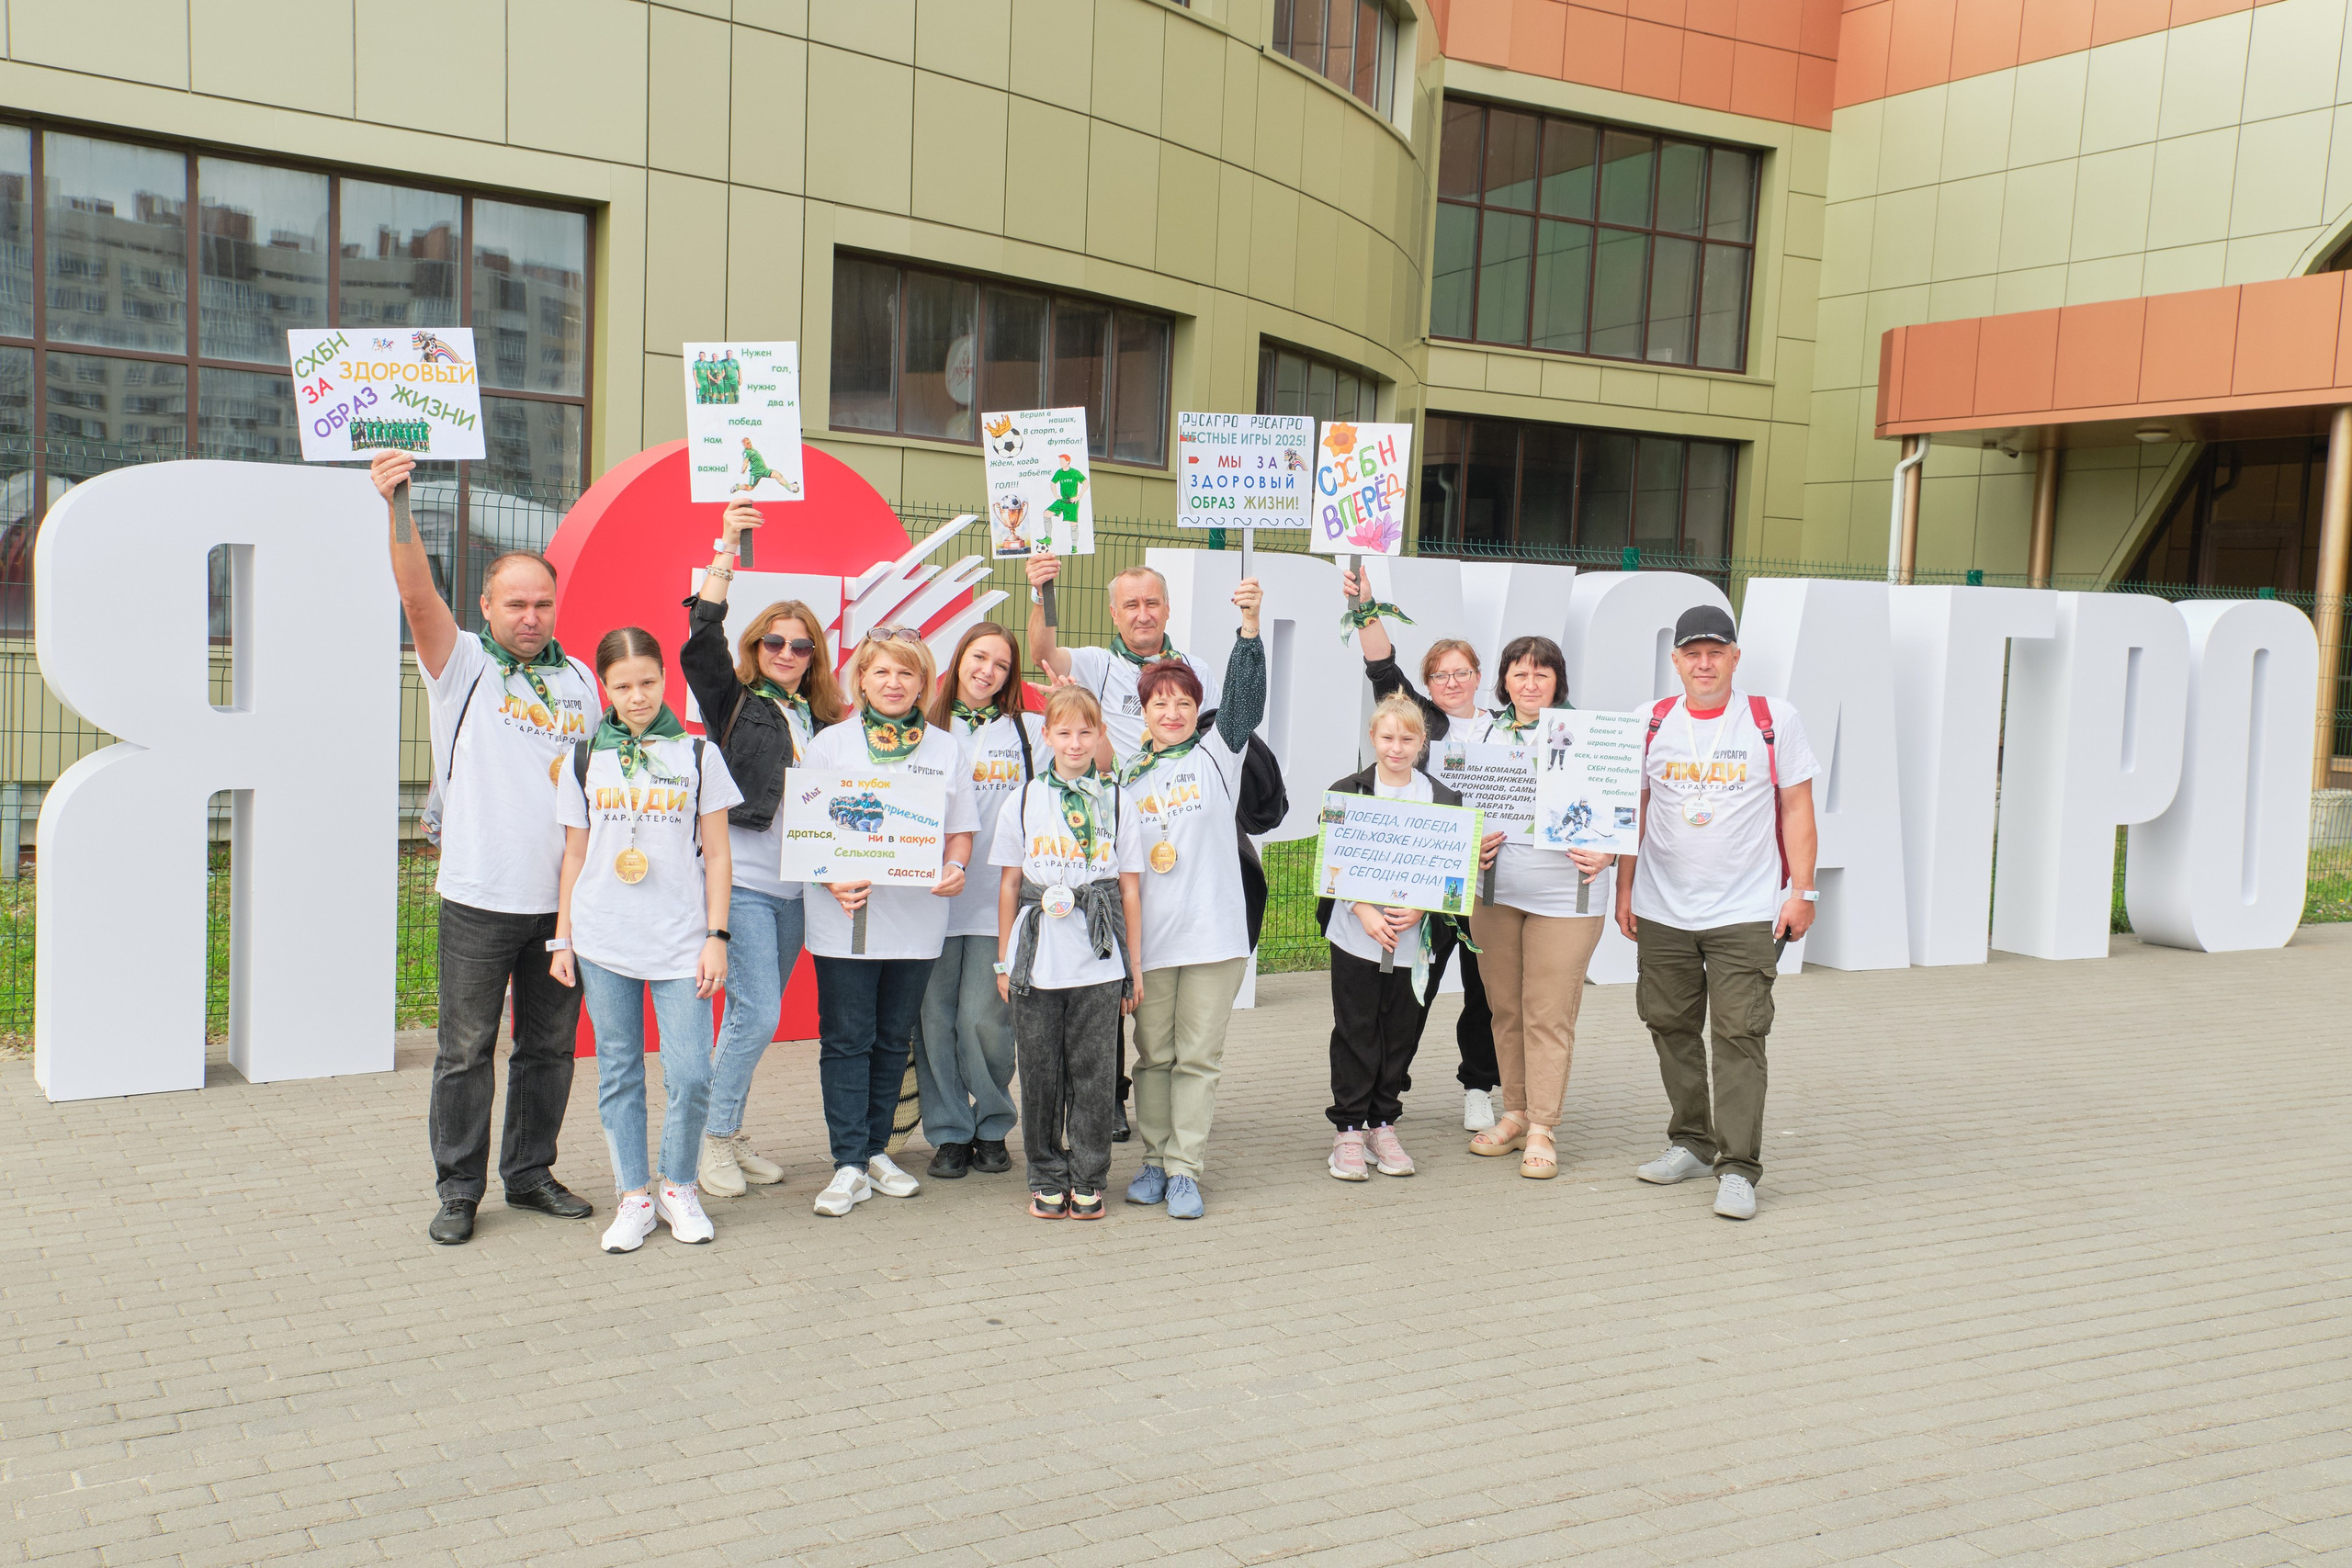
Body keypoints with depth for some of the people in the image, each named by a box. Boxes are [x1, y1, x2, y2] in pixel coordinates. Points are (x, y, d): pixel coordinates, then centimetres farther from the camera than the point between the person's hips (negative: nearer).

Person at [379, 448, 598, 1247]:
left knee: (550, 1046, 12)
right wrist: (398, 506, -31)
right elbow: (417, 594, -16)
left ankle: (530, 1174, 25)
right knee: (466, 1049, 3)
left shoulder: (579, 679, 12)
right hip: (481, 897, -4)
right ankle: (457, 1189, 14)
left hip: (564, 898, 4)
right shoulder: (462, 665, 0)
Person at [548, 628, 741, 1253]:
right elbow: (575, 856, 13)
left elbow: (716, 854, 5)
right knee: (618, 1074, 6)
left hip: (681, 942, -1)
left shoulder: (697, 755, 4)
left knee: (690, 1074, -6)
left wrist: (716, 936, -1)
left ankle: (678, 1188, 15)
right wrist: (561, 939, 10)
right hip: (602, 939, 2)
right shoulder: (586, 759, 8)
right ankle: (634, 1198, 17)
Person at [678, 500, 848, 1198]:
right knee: (757, 1014, -11)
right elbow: (702, 639, -14)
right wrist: (727, 553, -18)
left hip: (795, 885, 5)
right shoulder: (734, 701, 1)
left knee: (756, 1015, 12)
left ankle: (729, 1132, 23)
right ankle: (710, 1137, 4)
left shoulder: (820, 718, 14)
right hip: (741, 878, -5)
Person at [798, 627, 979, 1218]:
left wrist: (955, 867, -9)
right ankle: (850, 1164, 3)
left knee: (894, 1037, 10)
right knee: (847, 1037, -1)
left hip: (917, 918, 2)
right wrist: (832, 879, -15)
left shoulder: (946, 749, 9)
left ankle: (875, 1149, 23)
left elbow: (961, 829, 12)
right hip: (846, 914, -2)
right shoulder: (830, 744, 3)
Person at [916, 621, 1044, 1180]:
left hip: (998, 896, -1)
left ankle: (992, 1128, 15)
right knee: (935, 1017, 2)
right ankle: (950, 1133, 15)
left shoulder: (1031, 730, 10)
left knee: (983, 1018, -5)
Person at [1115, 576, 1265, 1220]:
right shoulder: (1126, 774, 10)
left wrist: (1250, 625, -22)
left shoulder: (1218, 751, 4)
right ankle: (1155, 1158, 20)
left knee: (1199, 1055, 1)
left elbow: (1244, 697, -11)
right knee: (1154, 1054, 9)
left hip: (1213, 931, -2)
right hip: (1147, 936, 2)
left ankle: (1184, 1169, 7)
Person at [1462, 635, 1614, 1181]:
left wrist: (1605, 854, -14)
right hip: (1495, 888, 3)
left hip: (1564, 894, -3)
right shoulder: (1483, 731, 10)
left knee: (1548, 1013, -3)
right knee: (1505, 1007, 11)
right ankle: (1515, 1113, 24)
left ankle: (1542, 1130, 6)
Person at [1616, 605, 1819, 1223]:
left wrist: (1802, 891, -4)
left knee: (1740, 1035, -7)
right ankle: (1691, 1142, 25)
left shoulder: (1774, 719, -1)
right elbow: (1634, 811, 11)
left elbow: (1797, 808, 2)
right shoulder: (1651, 724, 6)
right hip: (1662, 910, 3)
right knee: (1670, 1027, 10)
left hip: (1746, 912, -3)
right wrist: (1625, 892, 9)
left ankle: (1738, 1169, -3)